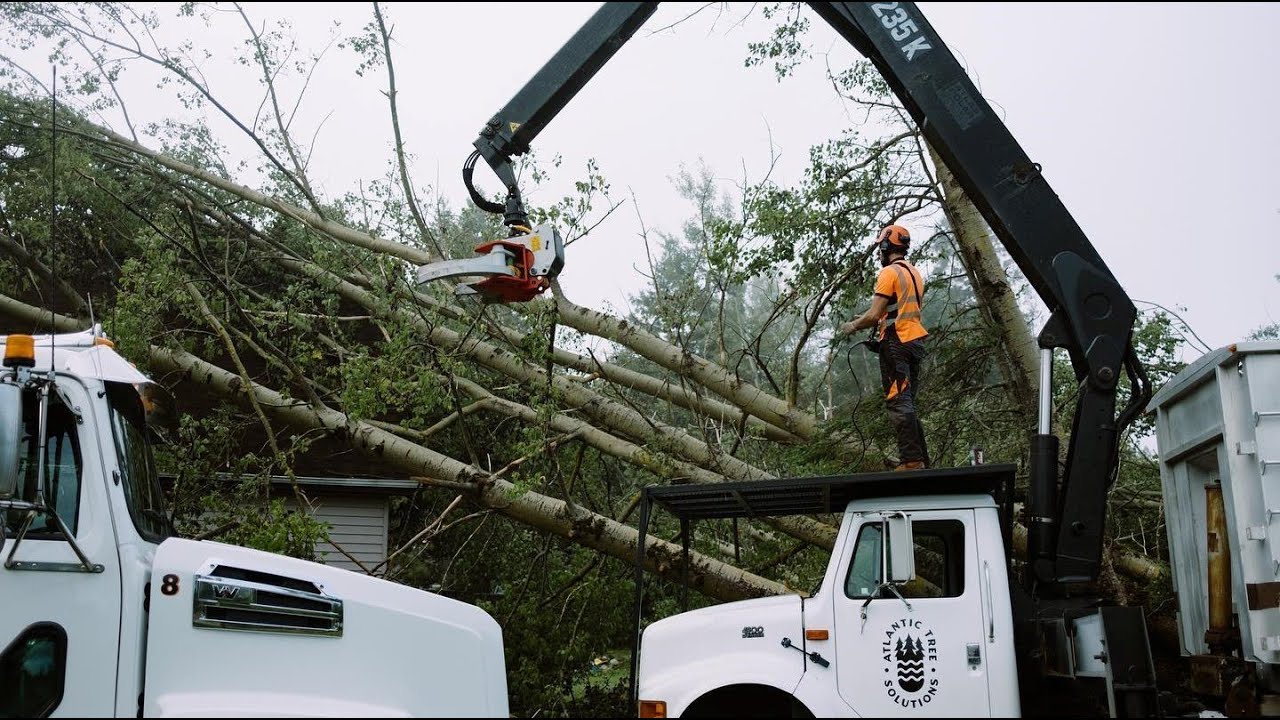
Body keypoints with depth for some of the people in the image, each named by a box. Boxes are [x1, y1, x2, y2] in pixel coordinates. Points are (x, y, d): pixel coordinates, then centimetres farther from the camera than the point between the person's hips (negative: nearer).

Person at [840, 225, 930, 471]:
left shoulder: (889, 273, -10)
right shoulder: (915, 273, 17)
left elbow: (875, 315, -14)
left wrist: (853, 326, 2)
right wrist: (872, 321, 21)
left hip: (896, 343, -9)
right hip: (916, 340, 9)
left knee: (898, 403, -9)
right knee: (908, 403, 13)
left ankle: (911, 460, -14)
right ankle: (922, 459, 12)